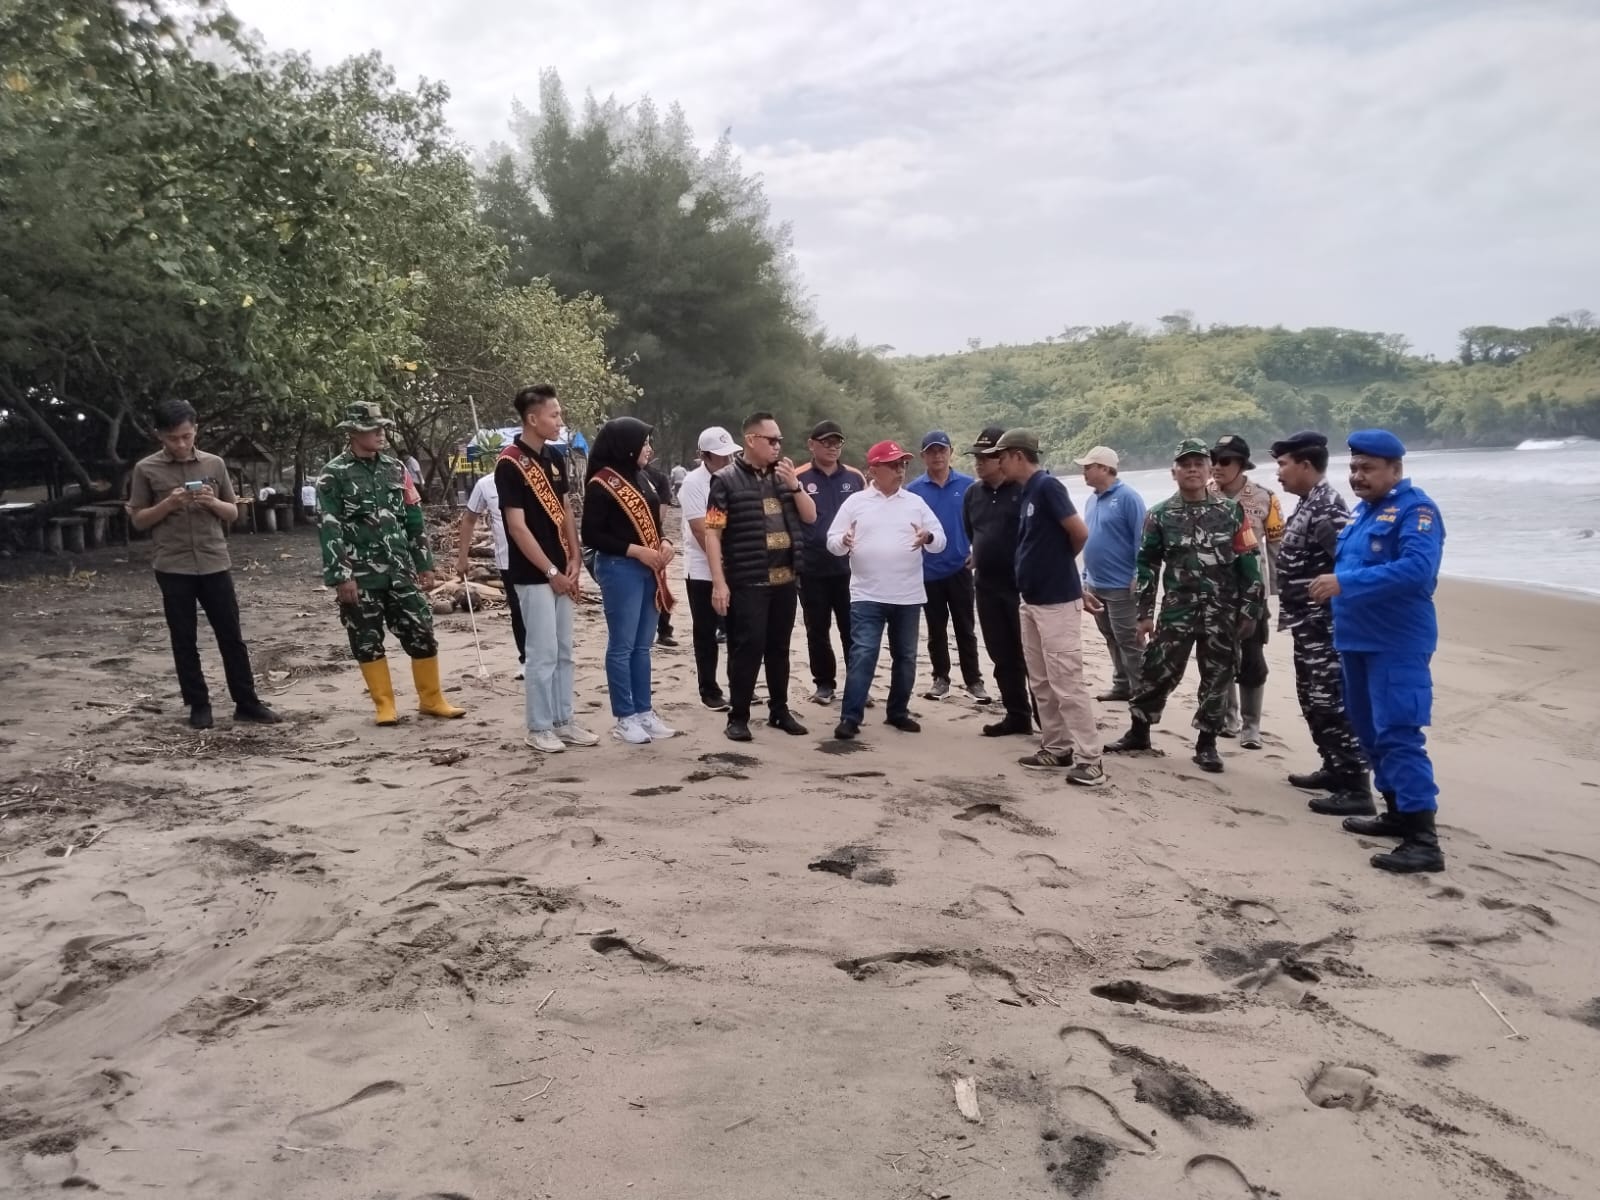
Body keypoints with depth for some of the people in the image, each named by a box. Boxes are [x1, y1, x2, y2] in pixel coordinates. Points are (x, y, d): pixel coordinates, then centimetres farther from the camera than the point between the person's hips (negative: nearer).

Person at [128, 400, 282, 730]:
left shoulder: (215, 464, 5)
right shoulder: (146, 469, 0)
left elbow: (233, 513, 11)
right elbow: (138, 520, 3)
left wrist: (212, 502, -11)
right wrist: (168, 504, -14)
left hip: (215, 563, 1)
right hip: (173, 568, -1)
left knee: (232, 636, 4)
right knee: (184, 641, 5)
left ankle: (247, 703, 12)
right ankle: (199, 706, 16)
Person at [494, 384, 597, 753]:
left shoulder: (555, 457, 8)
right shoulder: (509, 464, -14)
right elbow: (518, 528, -16)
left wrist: (574, 562, 2)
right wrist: (551, 572, -14)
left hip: (561, 571, 7)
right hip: (532, 575, -7)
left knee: (563, 651, 12)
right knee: (541, 653, -2)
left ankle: (563, 720, 22)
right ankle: (538, 727, 10)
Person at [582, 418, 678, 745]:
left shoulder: (642, 479, 12)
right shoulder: (602, 484, -11)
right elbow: (591, 535, -13)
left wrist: (664, 543, 1)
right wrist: (635, 550, -18)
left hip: (648, 569, 8)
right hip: (619, 569, -8)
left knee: (643, 645, 13)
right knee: (622, 646, 0)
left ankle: (643, 711, 21)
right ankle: (624, 718, 9)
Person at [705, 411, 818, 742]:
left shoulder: (784, 475, 11)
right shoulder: (727, 480, -7)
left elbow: (810, 517, 11)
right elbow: (712, 533, -10)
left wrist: (795, 485, -7)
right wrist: (719, 582, -16)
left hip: (784, 579, 5)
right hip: (747, 582, -5)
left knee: (779, 647, 13)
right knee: (747, 648, -4)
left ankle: (779, 711, 24)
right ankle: (738, 717, 6)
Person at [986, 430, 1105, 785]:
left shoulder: (1047, 486, -16)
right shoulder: (1027, 492, 13)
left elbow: (1080, 534, -19)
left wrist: (1060, 560, 0)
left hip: (1057, 601, -10)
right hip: (1032, 599, 10)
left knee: (1067, 682, -7)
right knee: (1041, 682, 14)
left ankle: (1089, 759, -1)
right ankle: (1056, 748, 24)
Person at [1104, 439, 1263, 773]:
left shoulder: (1231, 512, 1)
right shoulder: (1160, 515, 2)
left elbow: (1249, 562, 2)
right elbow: (1147, 564, 5)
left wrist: (1250, 610, -1)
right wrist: (1145, 612, 2)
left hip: (1222, 613, 0)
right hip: (1176, 611, 0)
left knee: (1216, 679, 6)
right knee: (1157, 673, 1)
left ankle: (1207, 744, 18)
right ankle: (1138, 733, 17)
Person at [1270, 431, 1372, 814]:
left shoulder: (1327, 506, -18)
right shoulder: (1307, 505, 14)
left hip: (1325, 626, -11)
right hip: (1308, 624, 11)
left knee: (1332, 703, -8)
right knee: (1312, 699, 18)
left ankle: (1355, 788, -3)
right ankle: (1334, 769, 29)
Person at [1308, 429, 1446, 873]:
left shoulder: (1416, 510, -13)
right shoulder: (1362, 510, 15)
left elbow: (1417, 569, -27)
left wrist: (1345, 583, -29)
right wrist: (1332, 584, 5)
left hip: (1397, 645, -10)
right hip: (1357, 639, 10)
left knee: (1398, 735, -13)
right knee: (1370, 731, 16)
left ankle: (1423, 839, -11)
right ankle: (1397, 813, 29)